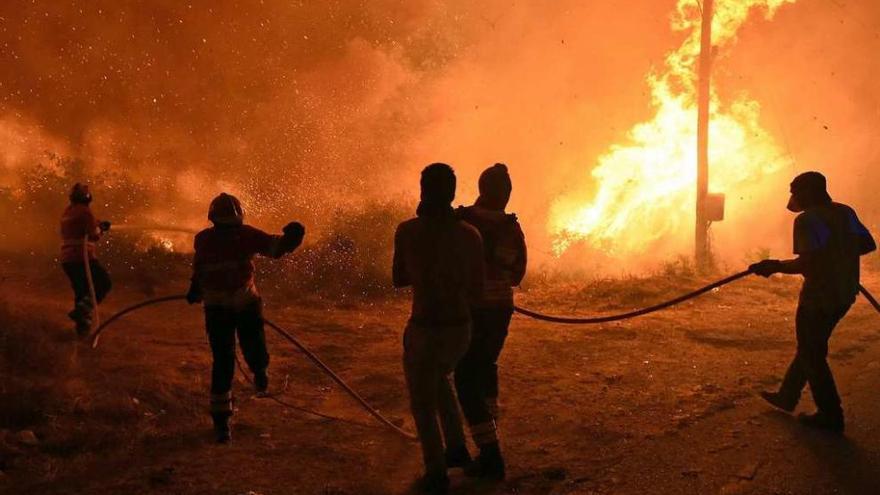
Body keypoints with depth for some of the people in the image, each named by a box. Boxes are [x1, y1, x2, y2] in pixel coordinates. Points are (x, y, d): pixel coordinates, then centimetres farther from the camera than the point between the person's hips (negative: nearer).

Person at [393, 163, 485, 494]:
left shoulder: (408, 231, -11)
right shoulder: (470, 235, -4)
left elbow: (399, 279, 1)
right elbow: (477, 289, 3)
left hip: (425, 328, -4)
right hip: (461, 327, 4)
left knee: (423, 403, 14)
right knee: (439, 378, 33)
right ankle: (456, 448, 34)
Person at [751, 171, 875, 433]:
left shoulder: (808, 220, -18)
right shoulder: (845, 212, 6)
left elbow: (808, 263, -26)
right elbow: (868, 244, 11)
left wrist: (774, 266, -14)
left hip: (819, 296, -8)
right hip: (844, 294, 9)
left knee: (812, 355, 6)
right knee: (810, 348, 22)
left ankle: (830, 416, 12)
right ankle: (787, 396, 35)